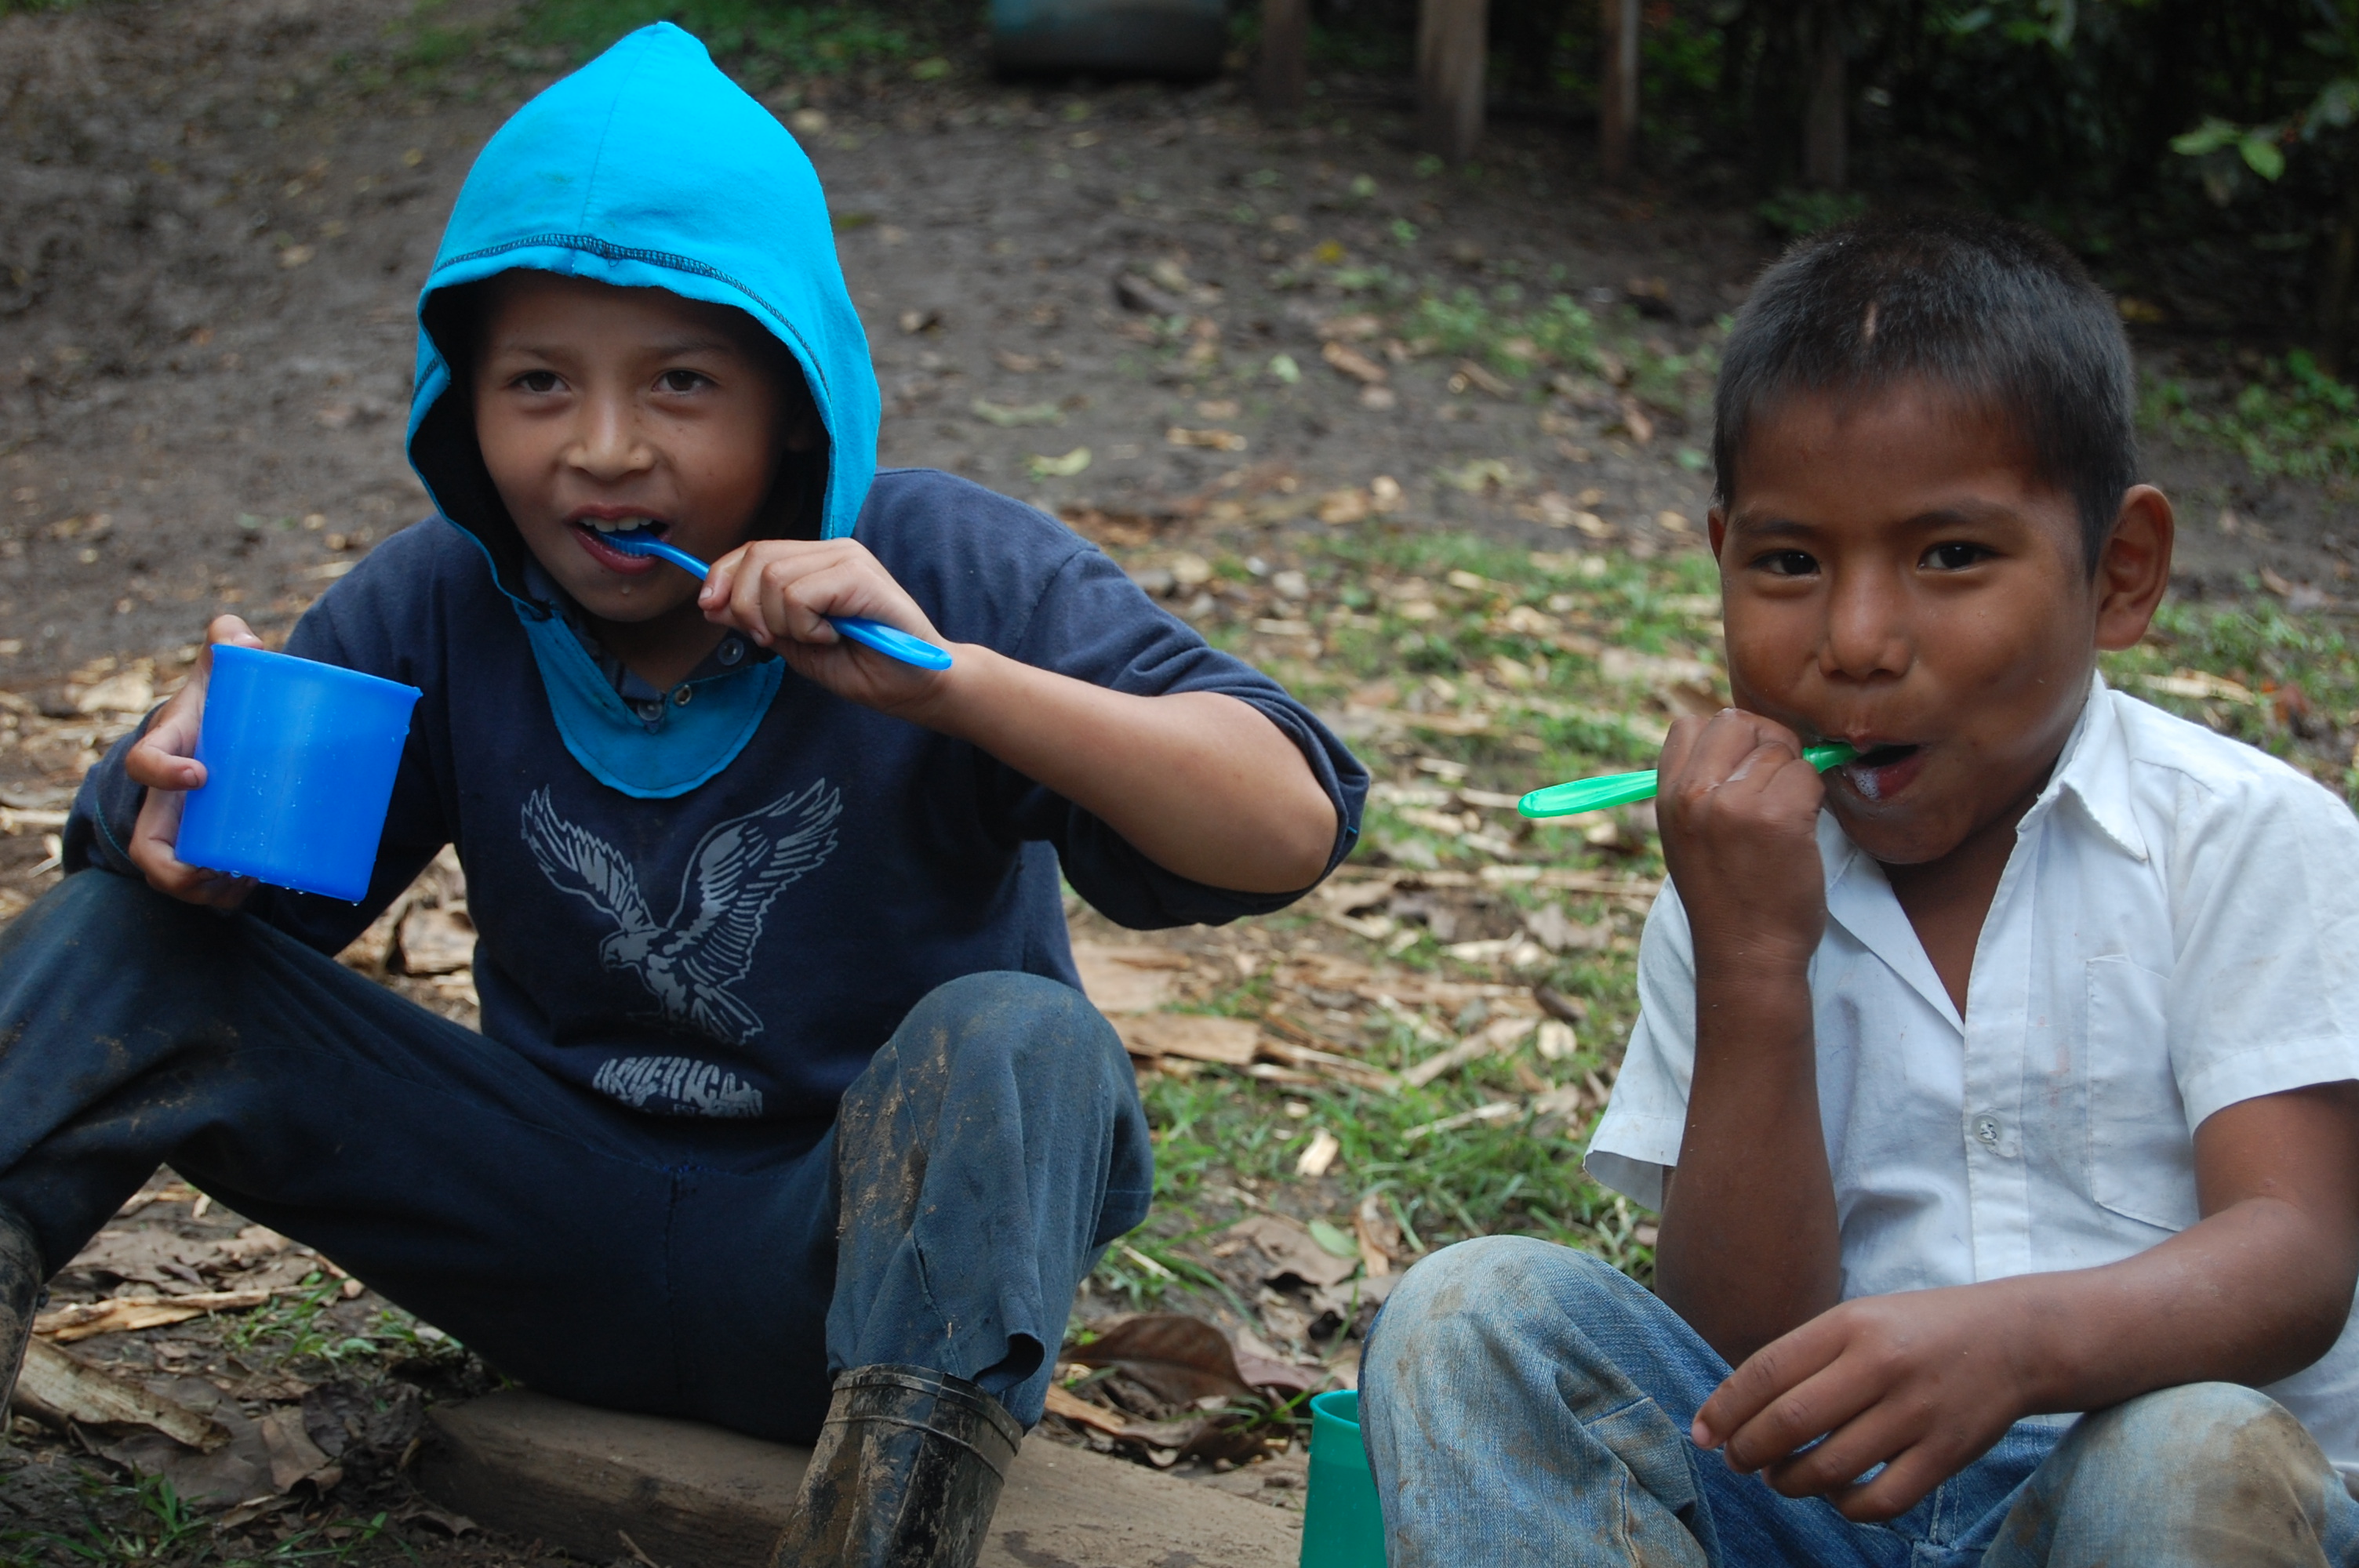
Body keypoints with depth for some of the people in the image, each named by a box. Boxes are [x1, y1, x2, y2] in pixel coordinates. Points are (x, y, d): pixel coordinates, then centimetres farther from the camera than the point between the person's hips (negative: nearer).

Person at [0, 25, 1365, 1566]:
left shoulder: (953, 572, -15)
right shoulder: (439, 605, -2)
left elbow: (1289, 828, -24)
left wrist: (948, 676, -37)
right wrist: (188, 819, -24)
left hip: (846, 1259, -3)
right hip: (560, 1232, 4)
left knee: (1011, 1048, -38)